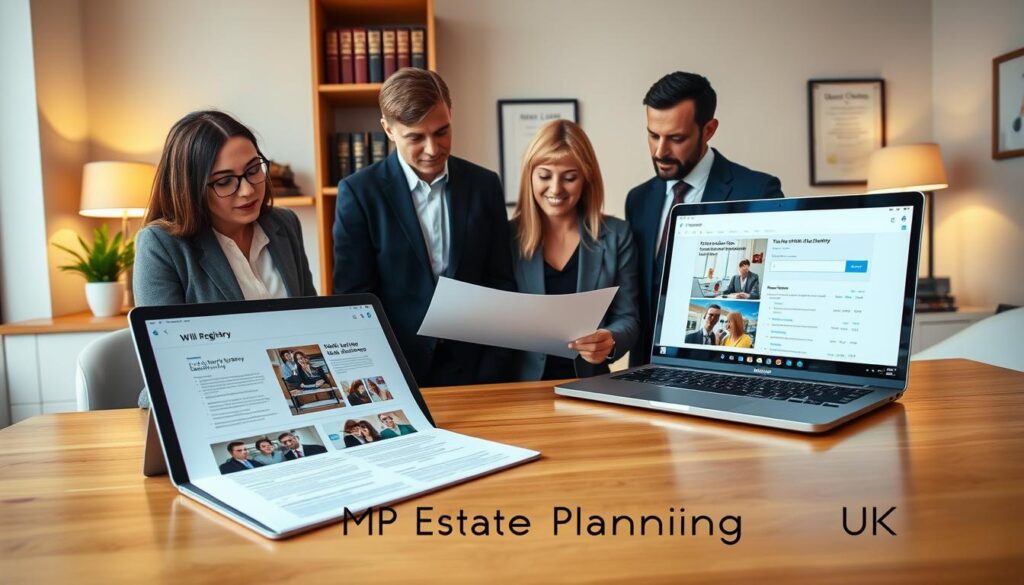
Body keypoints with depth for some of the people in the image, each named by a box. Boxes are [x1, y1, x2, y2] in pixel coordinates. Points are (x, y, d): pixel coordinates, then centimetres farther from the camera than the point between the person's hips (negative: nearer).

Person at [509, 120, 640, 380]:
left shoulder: (616, 235, 5)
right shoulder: (506, 236, 2)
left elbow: (628, 318, 4)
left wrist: (610, 342, -17)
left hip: (588, 385, 1)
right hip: (522, 386, -1)